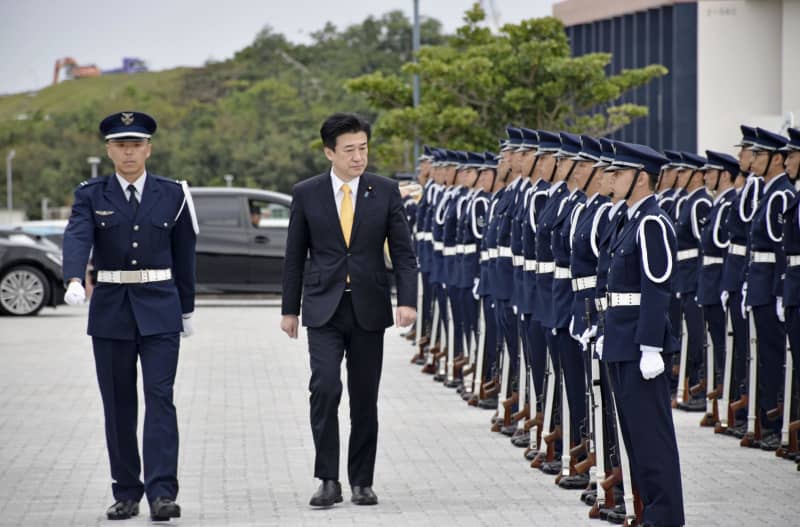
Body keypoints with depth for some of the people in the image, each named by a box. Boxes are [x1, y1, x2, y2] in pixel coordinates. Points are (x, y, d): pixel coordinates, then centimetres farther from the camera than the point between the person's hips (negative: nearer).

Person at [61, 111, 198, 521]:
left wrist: (186, 310, 12)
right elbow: (77, 237, -16)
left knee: (160, 398, -10)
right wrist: (74, 280, -35)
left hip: (159, 311, -1)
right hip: (110, 311, 1)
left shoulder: (172, 195, 3)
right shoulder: (91, 195, 1)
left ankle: (162, 493, -15)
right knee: (118, 405, 5)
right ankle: (126, 493, 13)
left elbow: (183, 255, 9)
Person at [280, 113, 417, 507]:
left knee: (365, 399, 6)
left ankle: (362, 481, 17)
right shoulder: (306, 194, 0)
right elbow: (295, 256, 7)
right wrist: (290, 309, 7)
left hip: (368, 308, 1)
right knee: (325, 387, -16)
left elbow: (403, 252, 1)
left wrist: (407, 300, -12)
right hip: (324, 308, -1)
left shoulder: (385, 192, 1)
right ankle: (328, 480, -9)